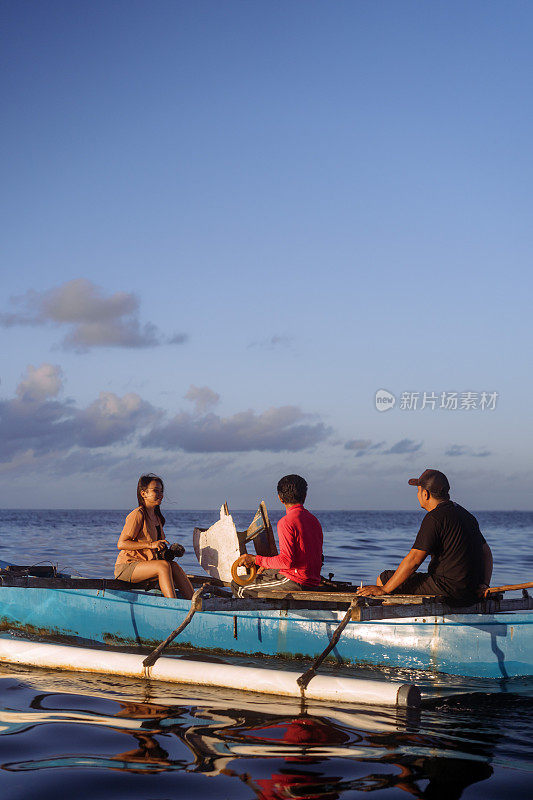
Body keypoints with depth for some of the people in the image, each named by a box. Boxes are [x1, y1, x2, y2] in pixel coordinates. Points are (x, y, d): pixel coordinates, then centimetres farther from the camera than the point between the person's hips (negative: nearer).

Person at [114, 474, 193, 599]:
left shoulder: (156, 517, 16)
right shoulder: (138, 515, -13)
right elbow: (121, 544, -19)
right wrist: (151, 544, -25)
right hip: (125, 567, -8)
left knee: (174, 566, -17)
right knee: (164, 566, -29)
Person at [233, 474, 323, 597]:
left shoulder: (286, 522, -15)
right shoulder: (314, 520, 12)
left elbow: (287, 561, -23)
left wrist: (255, 559, -13)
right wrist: (267, 565, 21)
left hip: (295, 582, -9)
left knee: (238, 586, -2)